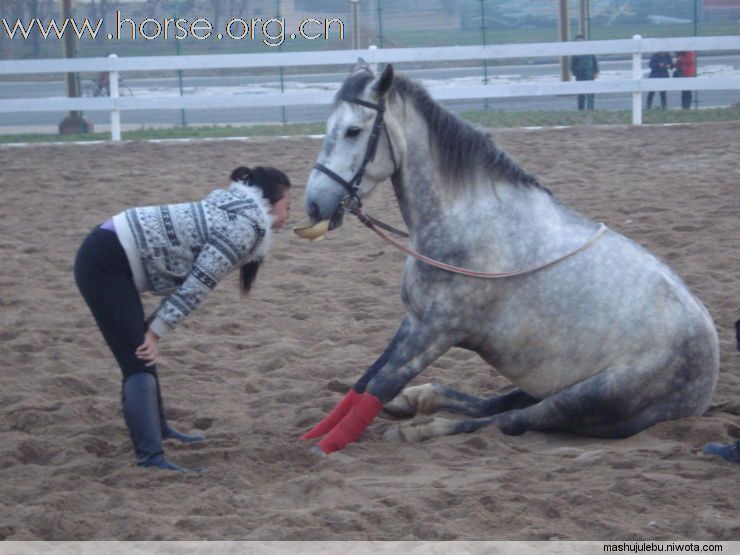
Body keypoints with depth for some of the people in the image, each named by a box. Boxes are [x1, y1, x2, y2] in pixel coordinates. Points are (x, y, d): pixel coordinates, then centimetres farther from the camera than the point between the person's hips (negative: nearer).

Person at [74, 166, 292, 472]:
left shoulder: (235, 209, 17)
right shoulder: (245, 226, -12)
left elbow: (187, 276, 16)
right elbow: (197, 286, -14)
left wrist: (154, 329, 10)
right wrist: (156, 332, -10)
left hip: (107, 254, 10)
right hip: (105, 264, -10)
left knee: (142, 353, 23)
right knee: (139, 361, -14)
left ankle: (157, 430, 38)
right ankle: (150, 458, -20)